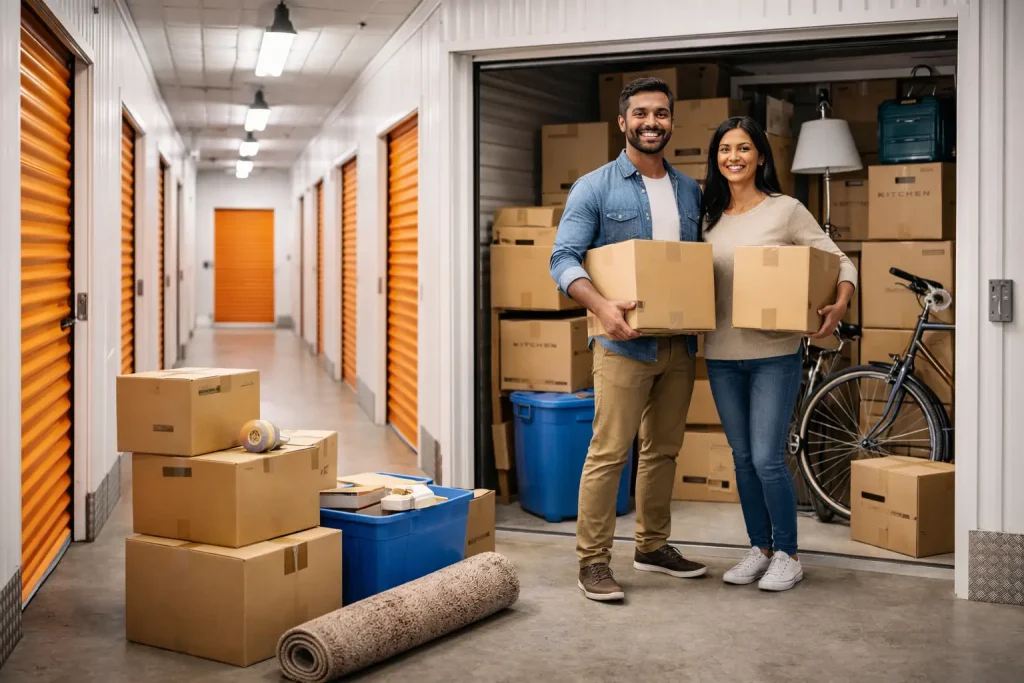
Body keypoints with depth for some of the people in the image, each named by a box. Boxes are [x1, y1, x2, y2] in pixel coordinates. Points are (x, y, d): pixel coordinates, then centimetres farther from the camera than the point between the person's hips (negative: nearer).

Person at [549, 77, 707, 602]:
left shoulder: (690, 190, 13)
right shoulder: (595, 188, -4)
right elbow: (563, 259, -10)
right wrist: (602, 306, -27)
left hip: (679, 343, 6)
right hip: (625, 341, -5)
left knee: (664, 450, 14)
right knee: (609, 452, -6)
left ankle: (653, 546, 29)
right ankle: (592, 560, 3)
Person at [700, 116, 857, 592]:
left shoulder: (785, 210, -3)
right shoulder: (710, 217, 10)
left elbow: (840, 262, -2)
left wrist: (840, 305, -20)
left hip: (774, 353, -5)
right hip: (722, 355, 5)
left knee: (767, 459, -6)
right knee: (742, 459, 11)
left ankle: (788, 555, 11)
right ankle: (760, 548, 25)